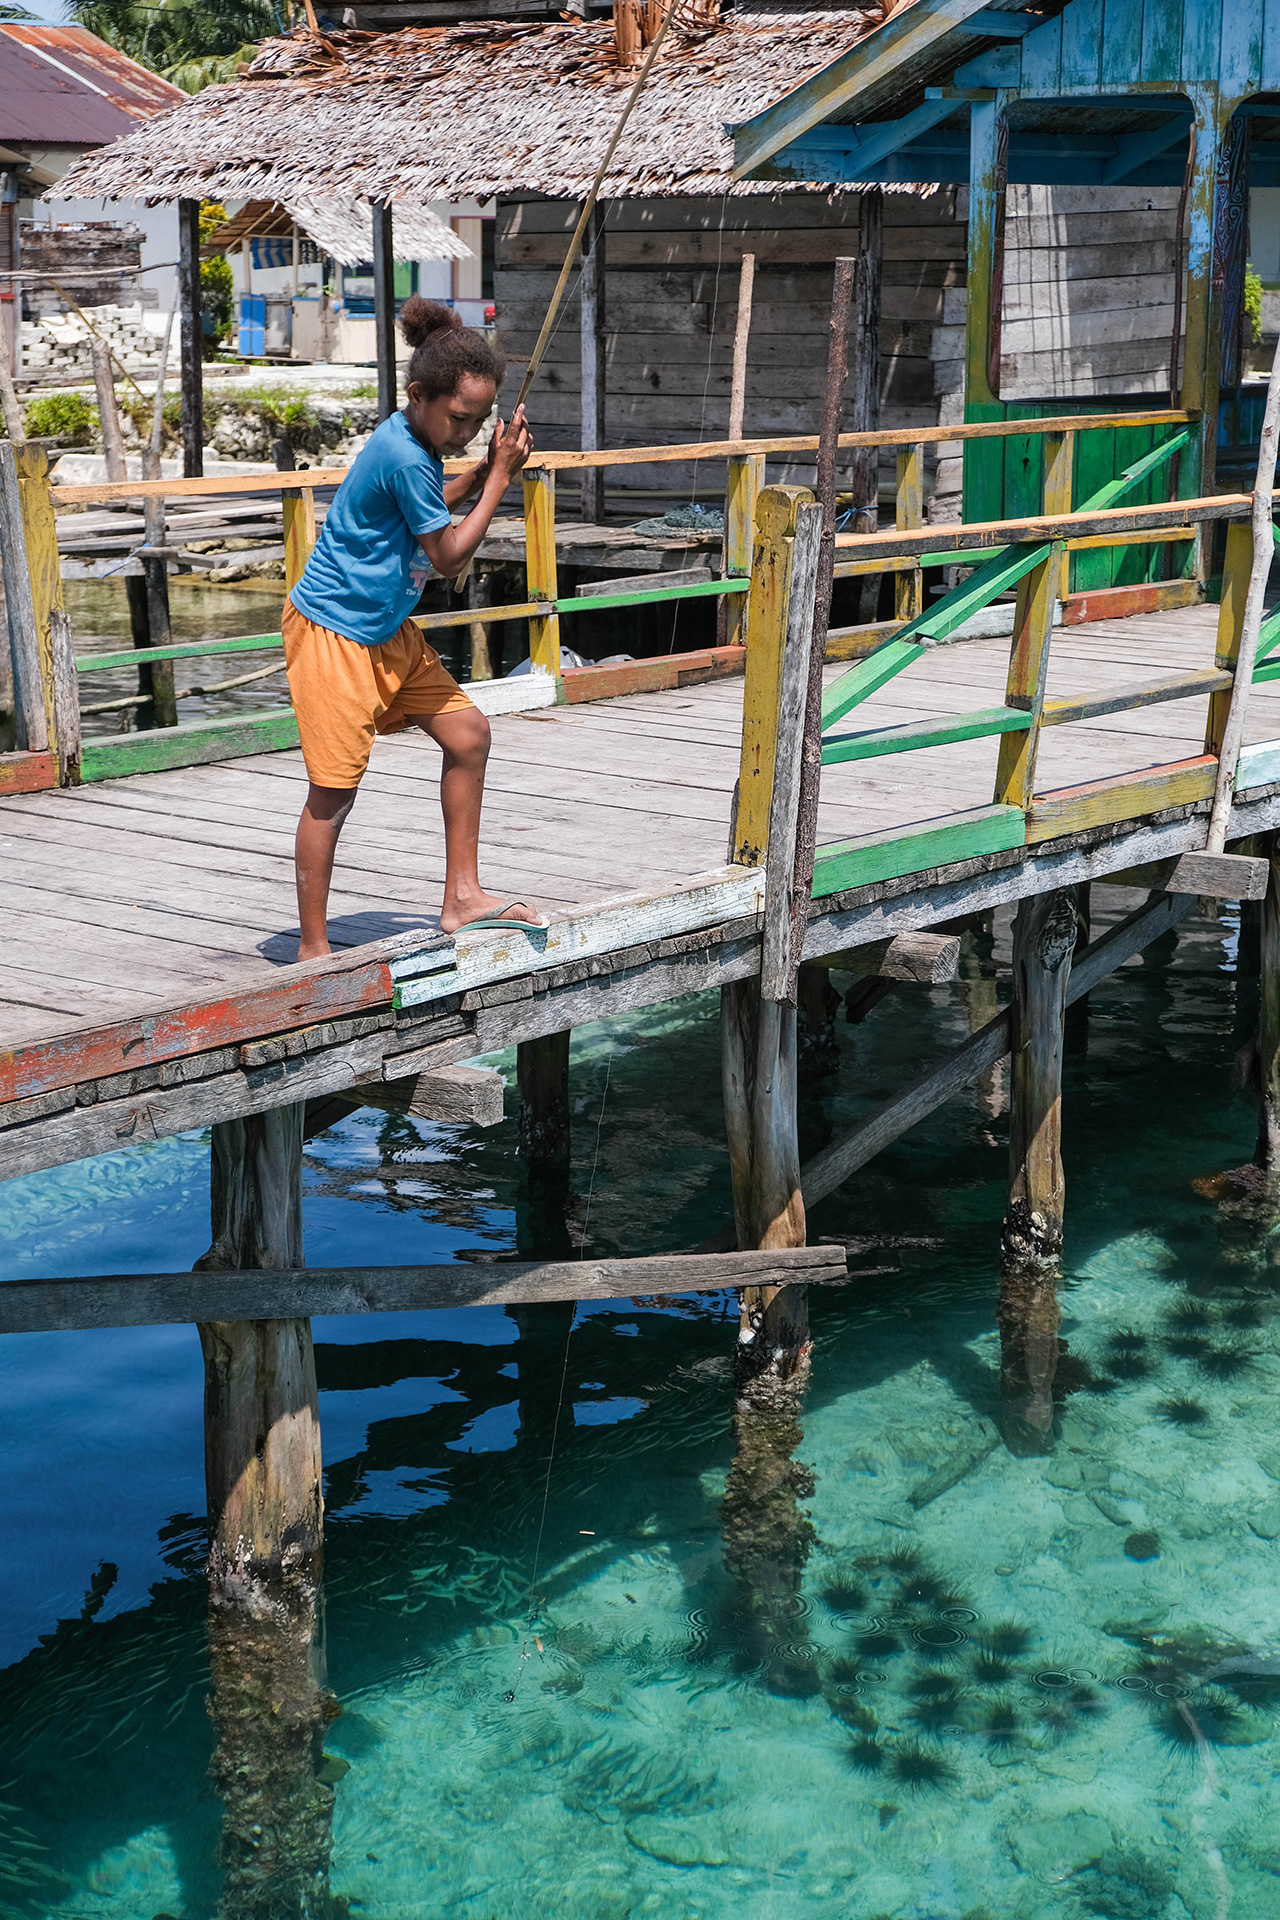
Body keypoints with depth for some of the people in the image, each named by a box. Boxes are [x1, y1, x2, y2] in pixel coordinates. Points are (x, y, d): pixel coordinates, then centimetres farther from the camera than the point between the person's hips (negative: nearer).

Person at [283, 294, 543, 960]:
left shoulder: (417, 442, 4)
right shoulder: (403, 455, -24)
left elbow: (426, 510, 24)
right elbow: (448, 556, -15)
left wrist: (484, 468, 8)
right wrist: (499, 477, -9)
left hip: (386, 630, 10)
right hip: (334, 631, -10)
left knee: (467, 732, 8)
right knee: (334, 790, -4)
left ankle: (461, 897, 16)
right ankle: (313, 951, 6)